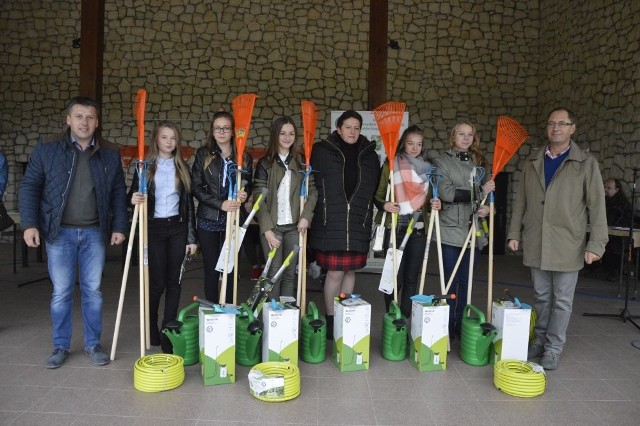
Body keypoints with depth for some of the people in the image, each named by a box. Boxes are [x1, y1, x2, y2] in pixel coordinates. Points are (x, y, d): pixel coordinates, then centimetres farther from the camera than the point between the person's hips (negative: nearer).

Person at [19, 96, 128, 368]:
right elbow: (29, 187, 1)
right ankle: (60, 346, 22)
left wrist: (119, 227, 2)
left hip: (94, 233, 1)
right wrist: (29, 224, -8)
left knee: (93, 291, 8)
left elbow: (118, 193, 7)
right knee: (61, 292, 6)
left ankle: (93, 345, 21)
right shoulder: (47, 149, -1)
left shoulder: (110, 154, 3)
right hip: (59, 232, -1)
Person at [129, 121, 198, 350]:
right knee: (156, 282, 1)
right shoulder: (146, 167, 3)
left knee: (174, 281, 4)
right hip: (154, 228, -2)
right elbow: (134, 197, 4)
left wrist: (191, 237, 2)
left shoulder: (182, 167, 8)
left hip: (177, 228, 2)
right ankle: (151, 328, 25)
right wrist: (134, 200, -22)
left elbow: (188, 203, 7)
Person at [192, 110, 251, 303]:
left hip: (232, 220, 1)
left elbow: (248, 186, 14)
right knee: (211, 269, 5)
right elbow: (196, 187, -3)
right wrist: (221, 204, -15)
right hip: (208, 220, 0)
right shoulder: (203, 154, 3)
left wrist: (244, 194, -10)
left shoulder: (244, 157, 6)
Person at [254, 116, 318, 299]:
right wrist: (267, 228, -12)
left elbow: (312, 191, 8)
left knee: (290, 273, 7)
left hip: (295, 225, 3)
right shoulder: (265, 163, 1)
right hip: (272, 225, -2)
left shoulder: (301, 162, 11)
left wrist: (306, 216, -8)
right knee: (274, 273, 1)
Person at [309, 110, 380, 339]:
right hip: (330, 222, -3)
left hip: (358, 223, 3)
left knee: (350, 271, 10)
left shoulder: (369, 155, 10)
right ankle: (331, 318, 15)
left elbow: (375, 188, 17)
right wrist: (311, 213, -4)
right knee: (335, 272, -2)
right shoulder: (322, 151, 0)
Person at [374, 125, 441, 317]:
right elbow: (378, 195, 2)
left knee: (411, 278, 7)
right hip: (394, 229, -3)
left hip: (418, 230, 4)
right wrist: (384, 205, -19)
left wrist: (435, 205, -5)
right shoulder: (391, 164, -1)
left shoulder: (428, 168, 11)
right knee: (395, 277, -2)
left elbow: (429, 199, 17)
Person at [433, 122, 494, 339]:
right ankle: (447, 328, 13)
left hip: (474, 230, 4)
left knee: (466, 280, 11)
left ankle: (461, 325, 22)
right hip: (451, 230, -4)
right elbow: (446, 193, -13)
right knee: (450, 280, 2)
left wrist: (487, 207, -8)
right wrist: (479, 191, -16)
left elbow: (488, 191, 13)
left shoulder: (480, 162, 13)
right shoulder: (442, 161, -1)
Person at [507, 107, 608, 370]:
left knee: (562, 300, 6)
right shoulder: (532, 162, 8)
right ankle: (539, 341, 28)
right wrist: (515, 233, 8)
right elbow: (521, 201, 11)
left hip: (568, 245, -3)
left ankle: (554, 348, 18)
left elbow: (597, 206, -5)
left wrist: (596, 244, -10)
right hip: (536, 244, 3)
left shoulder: (586, 164, -2)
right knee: (541, 296, 14)